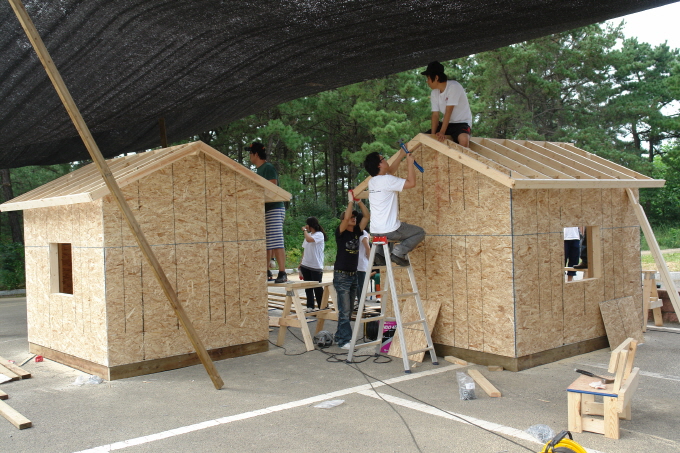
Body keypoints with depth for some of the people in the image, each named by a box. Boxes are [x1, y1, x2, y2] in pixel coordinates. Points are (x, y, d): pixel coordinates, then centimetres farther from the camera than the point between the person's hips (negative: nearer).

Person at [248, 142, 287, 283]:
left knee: (276, 242, -14)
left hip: (274, 209, -10)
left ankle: (282, 273, -16)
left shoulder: (268, 168, -9)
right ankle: (267, 272, 17)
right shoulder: (259, 170, 20)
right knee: (265, 244, 11)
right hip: (263, 211, 10)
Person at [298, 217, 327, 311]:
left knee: (318, 288, -3)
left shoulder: (319, 235, -9)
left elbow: (309, 240, -28)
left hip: (316, 267, -7)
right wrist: (300, 263, 15)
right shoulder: (308, 235, 14)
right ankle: (310, 306, 17)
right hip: (306, 265, 7)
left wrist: (305, 230, -11)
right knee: (308, 288, 10)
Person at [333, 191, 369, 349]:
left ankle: (340, 336, 19)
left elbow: (367, 216, 6)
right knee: (344, 310, -8)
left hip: (353, 275, 7)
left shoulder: (356, 232, 10)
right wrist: (351, 201, -13)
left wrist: (358, 200, 1)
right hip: (341, 275, -7)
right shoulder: (340, 232, -7)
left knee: (349, 310, 11)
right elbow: (346, 217, -23)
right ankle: (345, 340, -6)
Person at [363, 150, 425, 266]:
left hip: (375, 231, 7)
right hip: (389, 230, -7)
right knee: (420, 232, 11)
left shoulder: (372, 181, 11)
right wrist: (410, 163, -3)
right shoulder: (387, 180, -15)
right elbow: (411, 183, -15)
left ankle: (379, 253, 17)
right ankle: (399, 252, -6)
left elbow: (390, 171, 29)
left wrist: (401, 156, 30)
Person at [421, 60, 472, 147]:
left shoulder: (454, 87, -19)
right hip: (446, 123, 7)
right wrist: (432, 135, -19)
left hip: (462, 122, -7)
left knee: (463, 139, -38)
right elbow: (435, 115, -6)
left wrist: (442, 132, -29)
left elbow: (448, 111, -24)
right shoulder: (434, 93, 1)